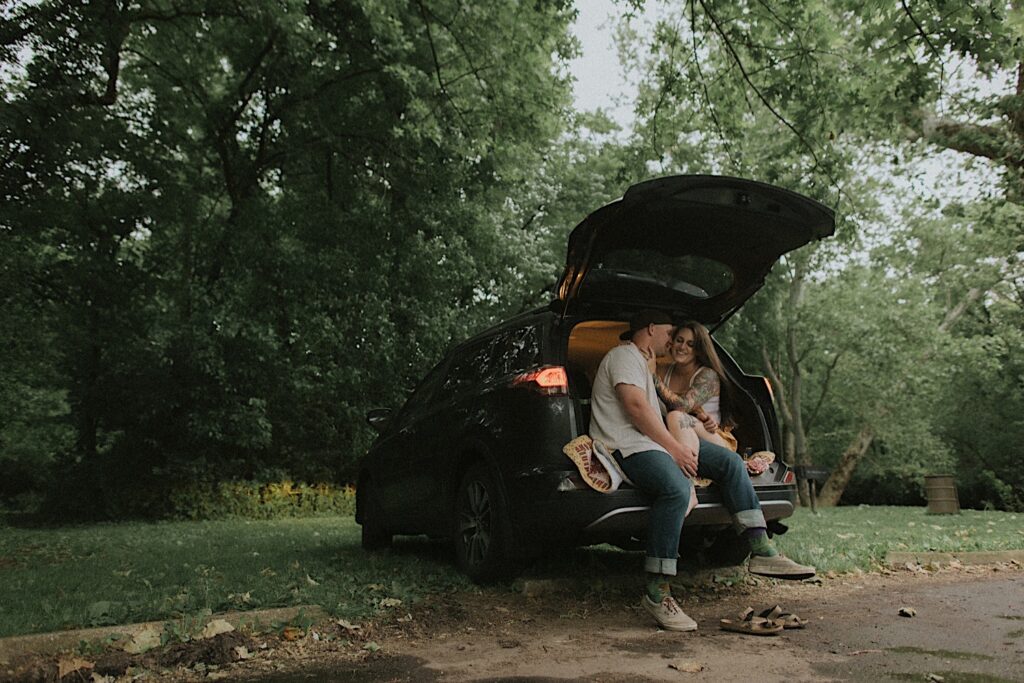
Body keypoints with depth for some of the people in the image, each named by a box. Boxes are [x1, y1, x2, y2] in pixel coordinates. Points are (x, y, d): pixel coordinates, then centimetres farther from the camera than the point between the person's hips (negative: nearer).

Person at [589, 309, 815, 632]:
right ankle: (657, 592, -30)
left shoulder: (642, 363, 29)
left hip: (654, 440, 11)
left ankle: (762, 551, -2)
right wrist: (674, 448, -16)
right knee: (677, 489, -37)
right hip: (628, 445, -11)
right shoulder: (624, 356, -4)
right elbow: (636, 407, -17)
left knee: (730, 461, 2)